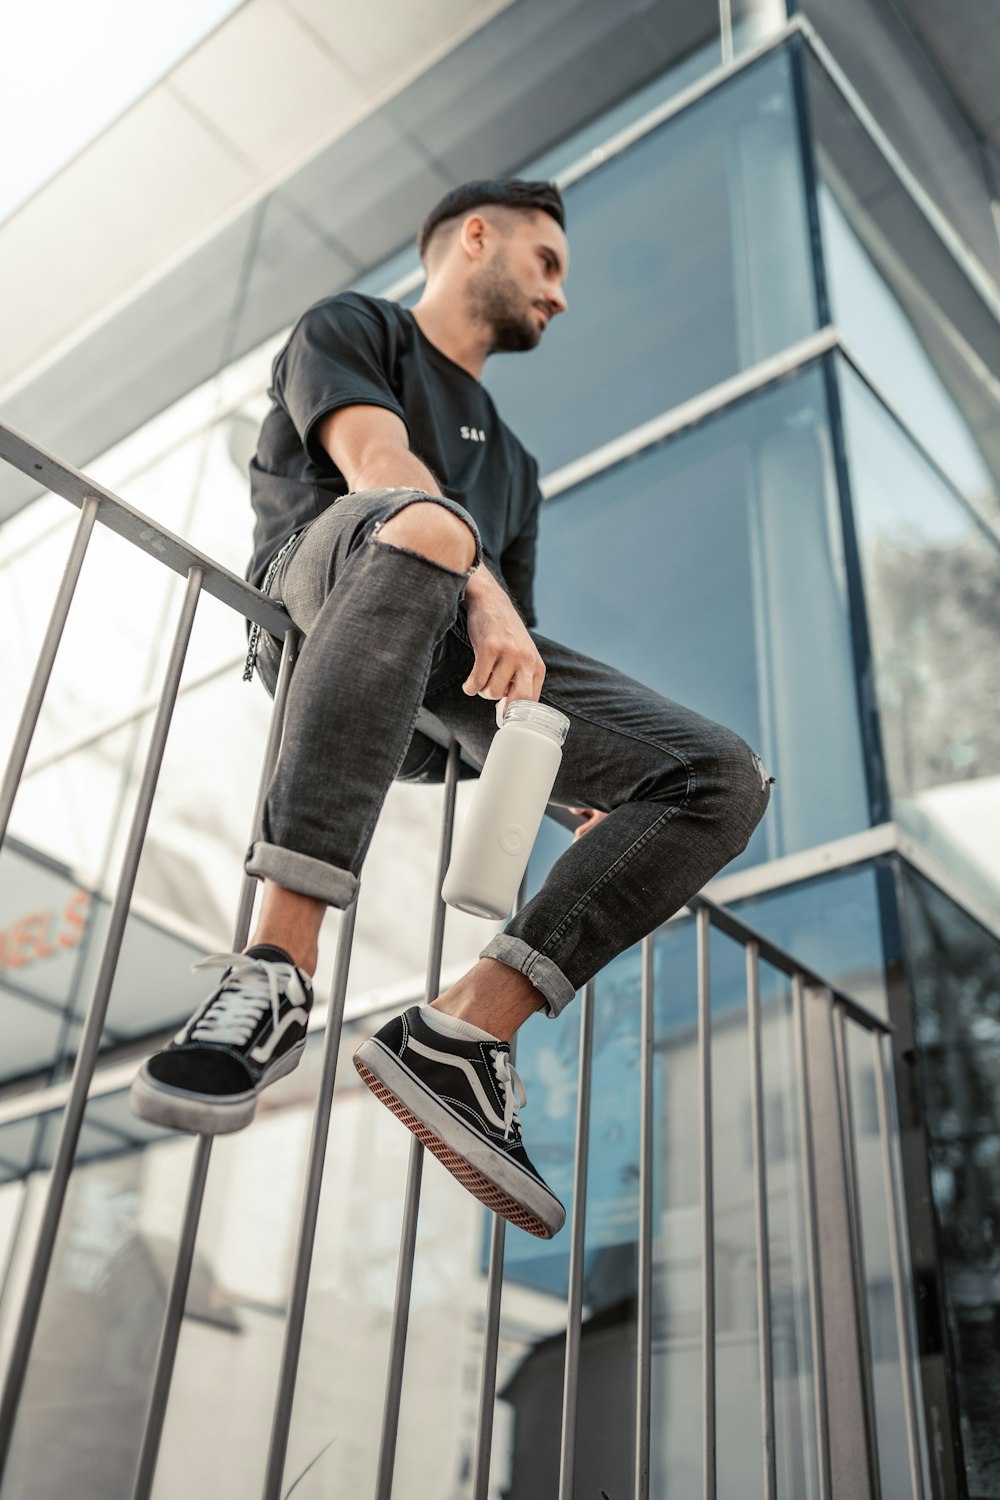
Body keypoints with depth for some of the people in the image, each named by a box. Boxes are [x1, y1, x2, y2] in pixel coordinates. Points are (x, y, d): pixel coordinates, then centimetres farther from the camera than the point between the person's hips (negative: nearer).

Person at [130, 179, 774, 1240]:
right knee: (422, 524, -41)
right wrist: (479, 587, -21)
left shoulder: (511, 460, 37)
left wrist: (593, 796, 16)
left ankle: (463, 1030, -26)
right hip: (321, 605, -5)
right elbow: (374, 459, -3)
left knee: (726, 778, -13)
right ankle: (279, 964, -46)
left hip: (471, 656, 6)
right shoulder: (349, 328, 20)